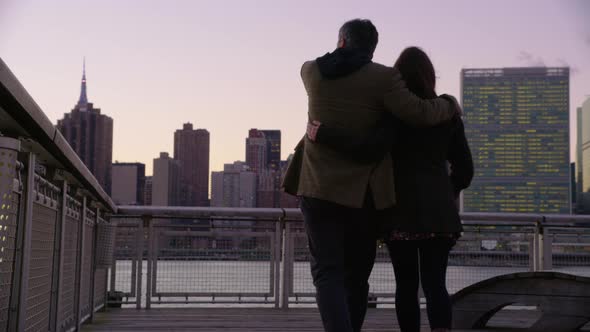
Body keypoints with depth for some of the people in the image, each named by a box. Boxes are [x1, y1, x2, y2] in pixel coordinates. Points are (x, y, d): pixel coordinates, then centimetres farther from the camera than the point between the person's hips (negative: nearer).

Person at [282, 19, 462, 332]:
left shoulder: (311, 71, 3)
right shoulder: (382, 77, -8)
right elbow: (419, 113, -13)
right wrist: (449, 105, 7)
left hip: (320, 188, 1)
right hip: (363, 191, 0)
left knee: (327, 273, -2)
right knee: (355, 274, 14)